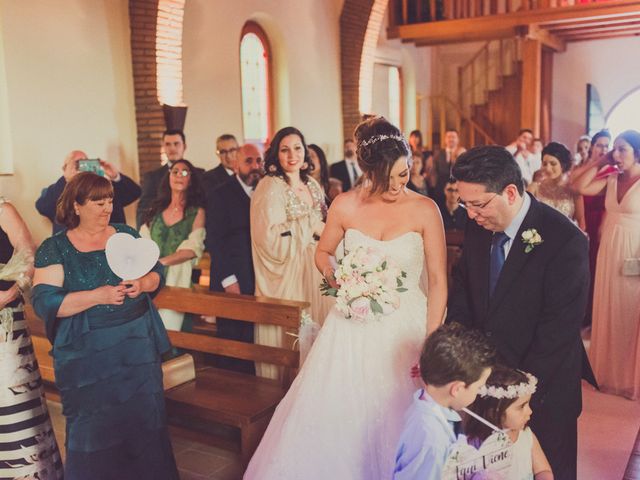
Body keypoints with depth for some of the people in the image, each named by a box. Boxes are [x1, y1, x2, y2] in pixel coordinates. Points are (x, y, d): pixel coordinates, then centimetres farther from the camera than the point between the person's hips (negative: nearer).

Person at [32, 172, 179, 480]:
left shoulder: (127, 235, 6)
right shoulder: (54, 248, -5)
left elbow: (157, 272, 8)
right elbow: (44, 302, -13)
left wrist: (142, 284, -15)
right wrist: (98, 296, -22)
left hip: (139, 345, 4)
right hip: (88, 355, -3)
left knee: (145, 417, 11)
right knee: (95, 428, 7)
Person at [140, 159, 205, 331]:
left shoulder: (197, 212, 4)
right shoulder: (156, 209, 15)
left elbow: (193, 248, -7)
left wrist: (161, 261, -18)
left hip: (177, 278, -3)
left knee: (168, 328, -12)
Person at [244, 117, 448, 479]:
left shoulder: (425, 210, -9)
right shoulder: (346, 206, -5)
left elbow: (439, 280, -7)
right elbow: (323, 253, 11)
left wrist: (431, 345, -11)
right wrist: (335, 277, -11)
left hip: (405, 329, -1)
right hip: (353, 330, 2)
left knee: (396, 424, 8)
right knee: (334, 420, 7)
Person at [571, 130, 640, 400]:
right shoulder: (612, 180, 5)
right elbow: (580, 187, -1)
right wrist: (600, 164, -2)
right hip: (609, 254, 5)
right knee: (610, 314, 14)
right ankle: (610, 372, 29)